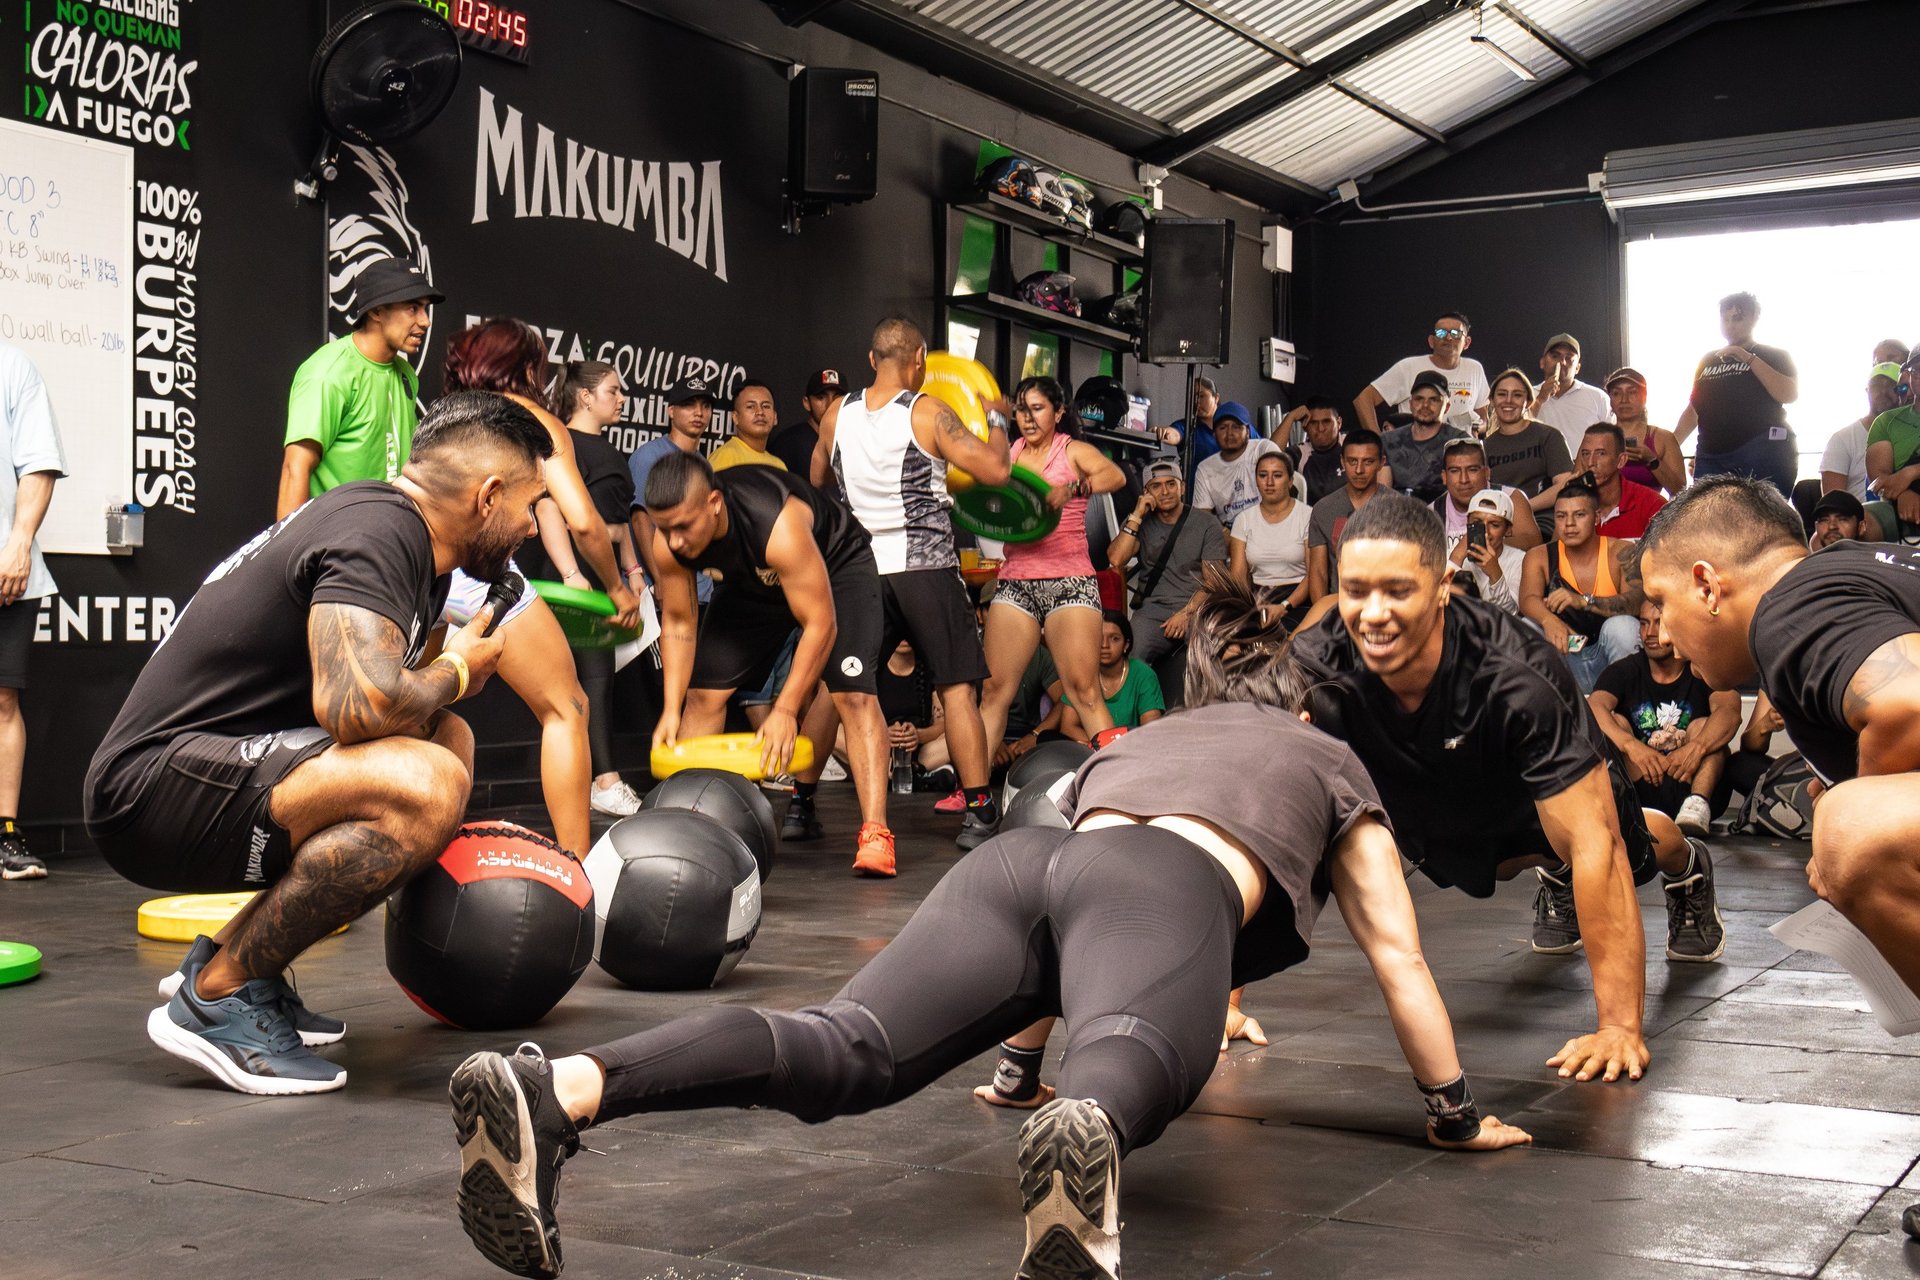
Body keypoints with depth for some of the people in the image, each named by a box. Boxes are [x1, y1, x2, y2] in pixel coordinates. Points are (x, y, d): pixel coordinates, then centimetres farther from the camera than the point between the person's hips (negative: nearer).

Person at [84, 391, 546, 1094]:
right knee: (426, 785, -28)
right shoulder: (376, 534, -17)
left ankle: (230, 957, 13)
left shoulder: (404, 533, 14)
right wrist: (455, 670, -12)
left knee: (446, 741, 14)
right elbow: (358, 704, -33)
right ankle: (216, 997, -12)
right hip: (154, 786, -11)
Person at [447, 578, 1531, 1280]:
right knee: (1128, 1070, -34)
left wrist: (1024, 1043, 68)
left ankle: (557, 1087, -43)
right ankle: (1086, 1138, -71)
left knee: (846, 1051, -19)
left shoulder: (1137, 737, 46)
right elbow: (1395, 952, 36)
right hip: (1170, 887, -3)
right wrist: (1456, 1113, 47)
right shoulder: (1328, 758, 37)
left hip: (1031, 855, 4)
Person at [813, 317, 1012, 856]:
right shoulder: (928, 413, -9)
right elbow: (996, 470, -10)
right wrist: (996, 420, 7)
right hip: (925, 565, -4)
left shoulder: (837, 415, 4)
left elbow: (817, 480, 20)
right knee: (957, 689, 2)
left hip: (859, 568, 4)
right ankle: (979, 814, 2)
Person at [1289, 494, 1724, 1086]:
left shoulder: (1519, 677, -45)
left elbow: (1593, 844, -43)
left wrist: (1619, 1025, -45)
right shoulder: (1313, 670, -40)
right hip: (1433, 808, 2)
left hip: (1545, 788, -2)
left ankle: (1687, 867, 56)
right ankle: (1556, 877, 60)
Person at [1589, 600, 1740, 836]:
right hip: (1638, 787, 1)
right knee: (1614, 723, -16)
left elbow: (1730, 712, -20)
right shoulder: (1624, 671, 4)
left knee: (1704, 727, -19)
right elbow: (1593, 708, -17)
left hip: (1689, 784, -1)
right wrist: (1631, 746, -37)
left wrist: (1697, 747, -41)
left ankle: (1696, 807, -41)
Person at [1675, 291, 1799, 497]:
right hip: (1711, 456, 4)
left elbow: (1789, 394, -9)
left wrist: (1749, 358, -10)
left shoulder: (1774, 356, 9)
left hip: (1762, 455, -4)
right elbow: (1693, 410, 22)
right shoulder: (1709, 361, 21)